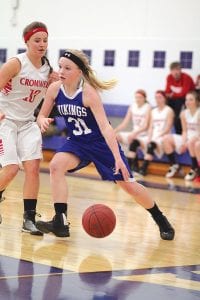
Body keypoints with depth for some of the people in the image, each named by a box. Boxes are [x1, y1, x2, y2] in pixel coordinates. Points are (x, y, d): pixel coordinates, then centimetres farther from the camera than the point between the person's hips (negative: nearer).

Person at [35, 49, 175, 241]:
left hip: (102, 142, -4)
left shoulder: (88, 92, -27)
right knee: (56, 165, -25)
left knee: (127, 184, 1)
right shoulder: (54, 89, -12)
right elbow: (41, 116, 0)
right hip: (77, 143, 4)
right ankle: (60, 222, -21)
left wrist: (118, 158, -39)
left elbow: (105, 126, -31)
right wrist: (43, 121, -27)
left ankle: (161, 221, 23)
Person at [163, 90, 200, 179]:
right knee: (167, 139, -7)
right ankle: (174, 165, 1)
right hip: (188, 138, 7)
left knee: (191, 142, -40)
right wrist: (183, 142, -10)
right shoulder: (184, 113, 5)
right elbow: (185, 131, 7)